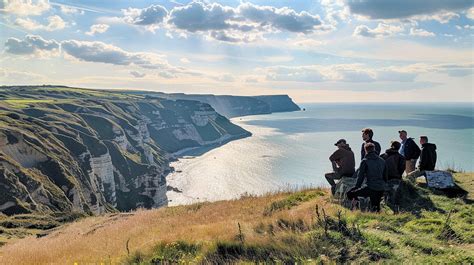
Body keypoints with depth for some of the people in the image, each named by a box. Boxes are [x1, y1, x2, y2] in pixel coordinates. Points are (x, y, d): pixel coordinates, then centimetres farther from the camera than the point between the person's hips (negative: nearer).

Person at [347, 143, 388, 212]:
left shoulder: (365, 161, -4)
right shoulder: (382, 161, 13)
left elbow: (360, 177, -6)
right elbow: (385, 176, 17)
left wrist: (356, 188, 1)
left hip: (370, 188, -6)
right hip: (381, 190, 6)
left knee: (349, 194, 0)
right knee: (375, 208, 21)